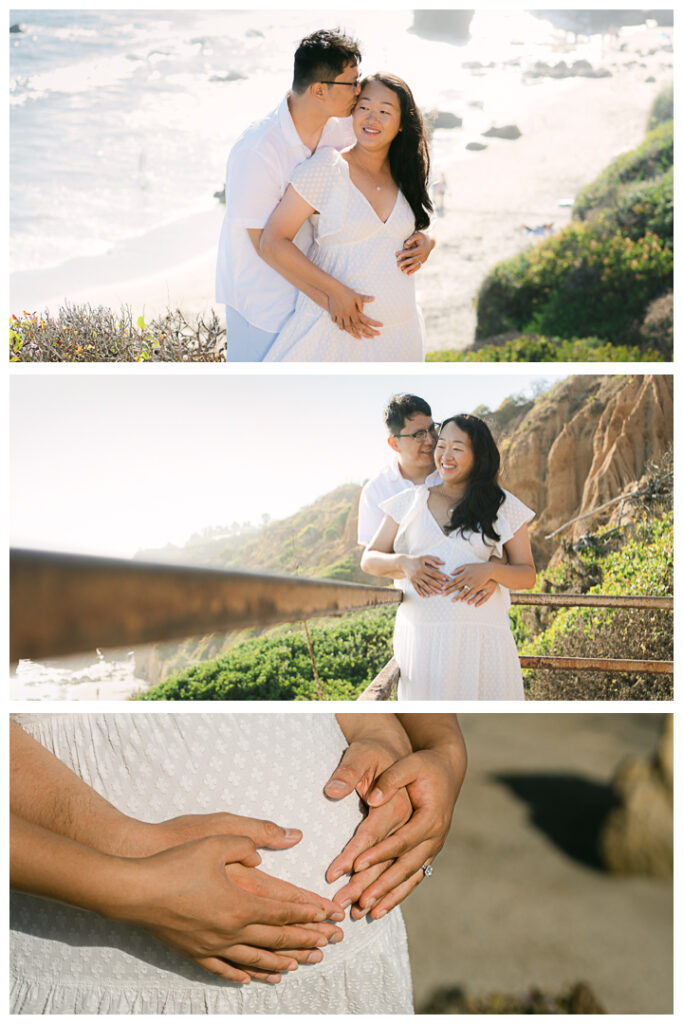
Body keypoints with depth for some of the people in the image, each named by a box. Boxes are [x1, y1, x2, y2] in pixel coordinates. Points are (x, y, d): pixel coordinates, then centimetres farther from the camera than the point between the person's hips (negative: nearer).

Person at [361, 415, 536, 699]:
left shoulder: (503, 507, 8)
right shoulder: (411, 502, 11)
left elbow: (527, 575, 9)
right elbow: (369, 559, 13)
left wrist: (489, 570, -12)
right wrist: (404, 563, -9)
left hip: (479, 636, -1)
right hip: (421, 640, 1)